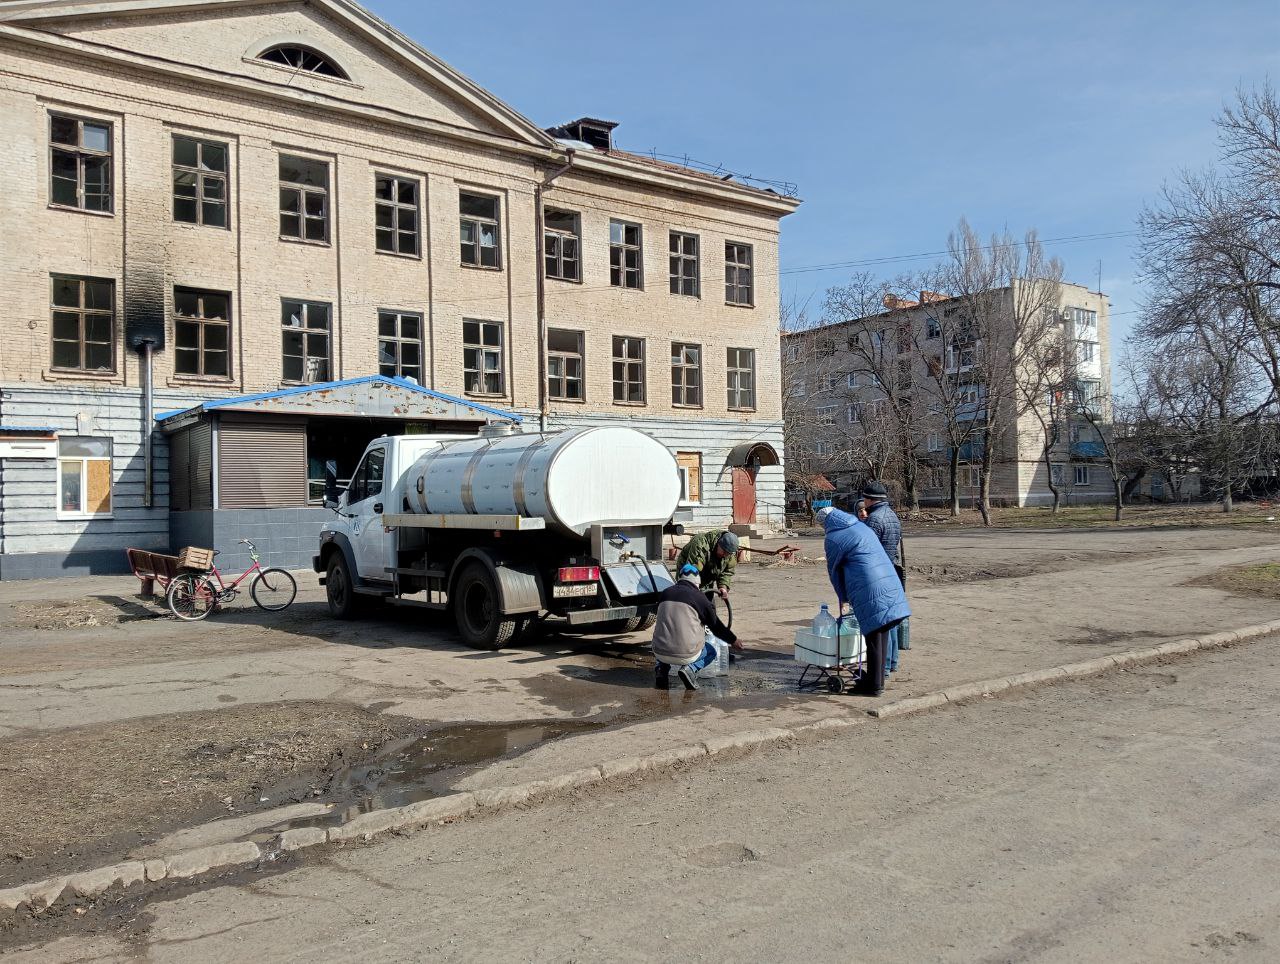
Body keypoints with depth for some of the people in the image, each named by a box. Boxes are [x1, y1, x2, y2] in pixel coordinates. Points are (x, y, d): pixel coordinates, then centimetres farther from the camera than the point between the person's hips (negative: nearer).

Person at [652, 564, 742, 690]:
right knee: (711, 650, 26)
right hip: (686, 655, -4)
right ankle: (690, 669, -2)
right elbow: (716, 625, 4)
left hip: (660, 652, 4)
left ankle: (662, 668, 9)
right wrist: (733, 640, 23)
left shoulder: (665, 593, 8)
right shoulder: (699, 597, -6)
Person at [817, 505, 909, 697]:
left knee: (873, 636, -1)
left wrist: (843, 597, 23)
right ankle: (876, 679, 27)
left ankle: (874, 686, 7)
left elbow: (834, 570, 8)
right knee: (881, 634, 14)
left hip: (869, 591, -7)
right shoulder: (861, 526, 20)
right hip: (889, 583, 8)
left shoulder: (832, 539, -3)